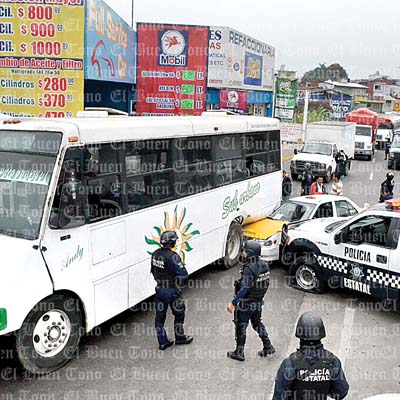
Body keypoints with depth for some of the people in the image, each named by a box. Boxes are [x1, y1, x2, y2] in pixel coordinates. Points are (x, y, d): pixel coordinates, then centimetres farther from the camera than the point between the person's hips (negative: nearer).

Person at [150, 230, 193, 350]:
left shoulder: (155, 254, -1)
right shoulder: (172, 256, -25)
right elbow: (183, 274, -25)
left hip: (159, 289, 6)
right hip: (171, 291, -6)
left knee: (160, 316, 13)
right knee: (179, 314, 16)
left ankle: (162, 342, 22)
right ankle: (180, 338, 31)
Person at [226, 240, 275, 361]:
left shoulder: (249, 269, -26)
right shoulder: (264, 265, -1)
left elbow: (244, 288, -30)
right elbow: (266, 284, 8)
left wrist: (233, 303, -27)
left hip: (246, 303, -8)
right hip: (258, 302, 8)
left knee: (241, 326, 7)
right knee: (257, 323, 25)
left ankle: (239, 352, 17)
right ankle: (268, 347, 28)